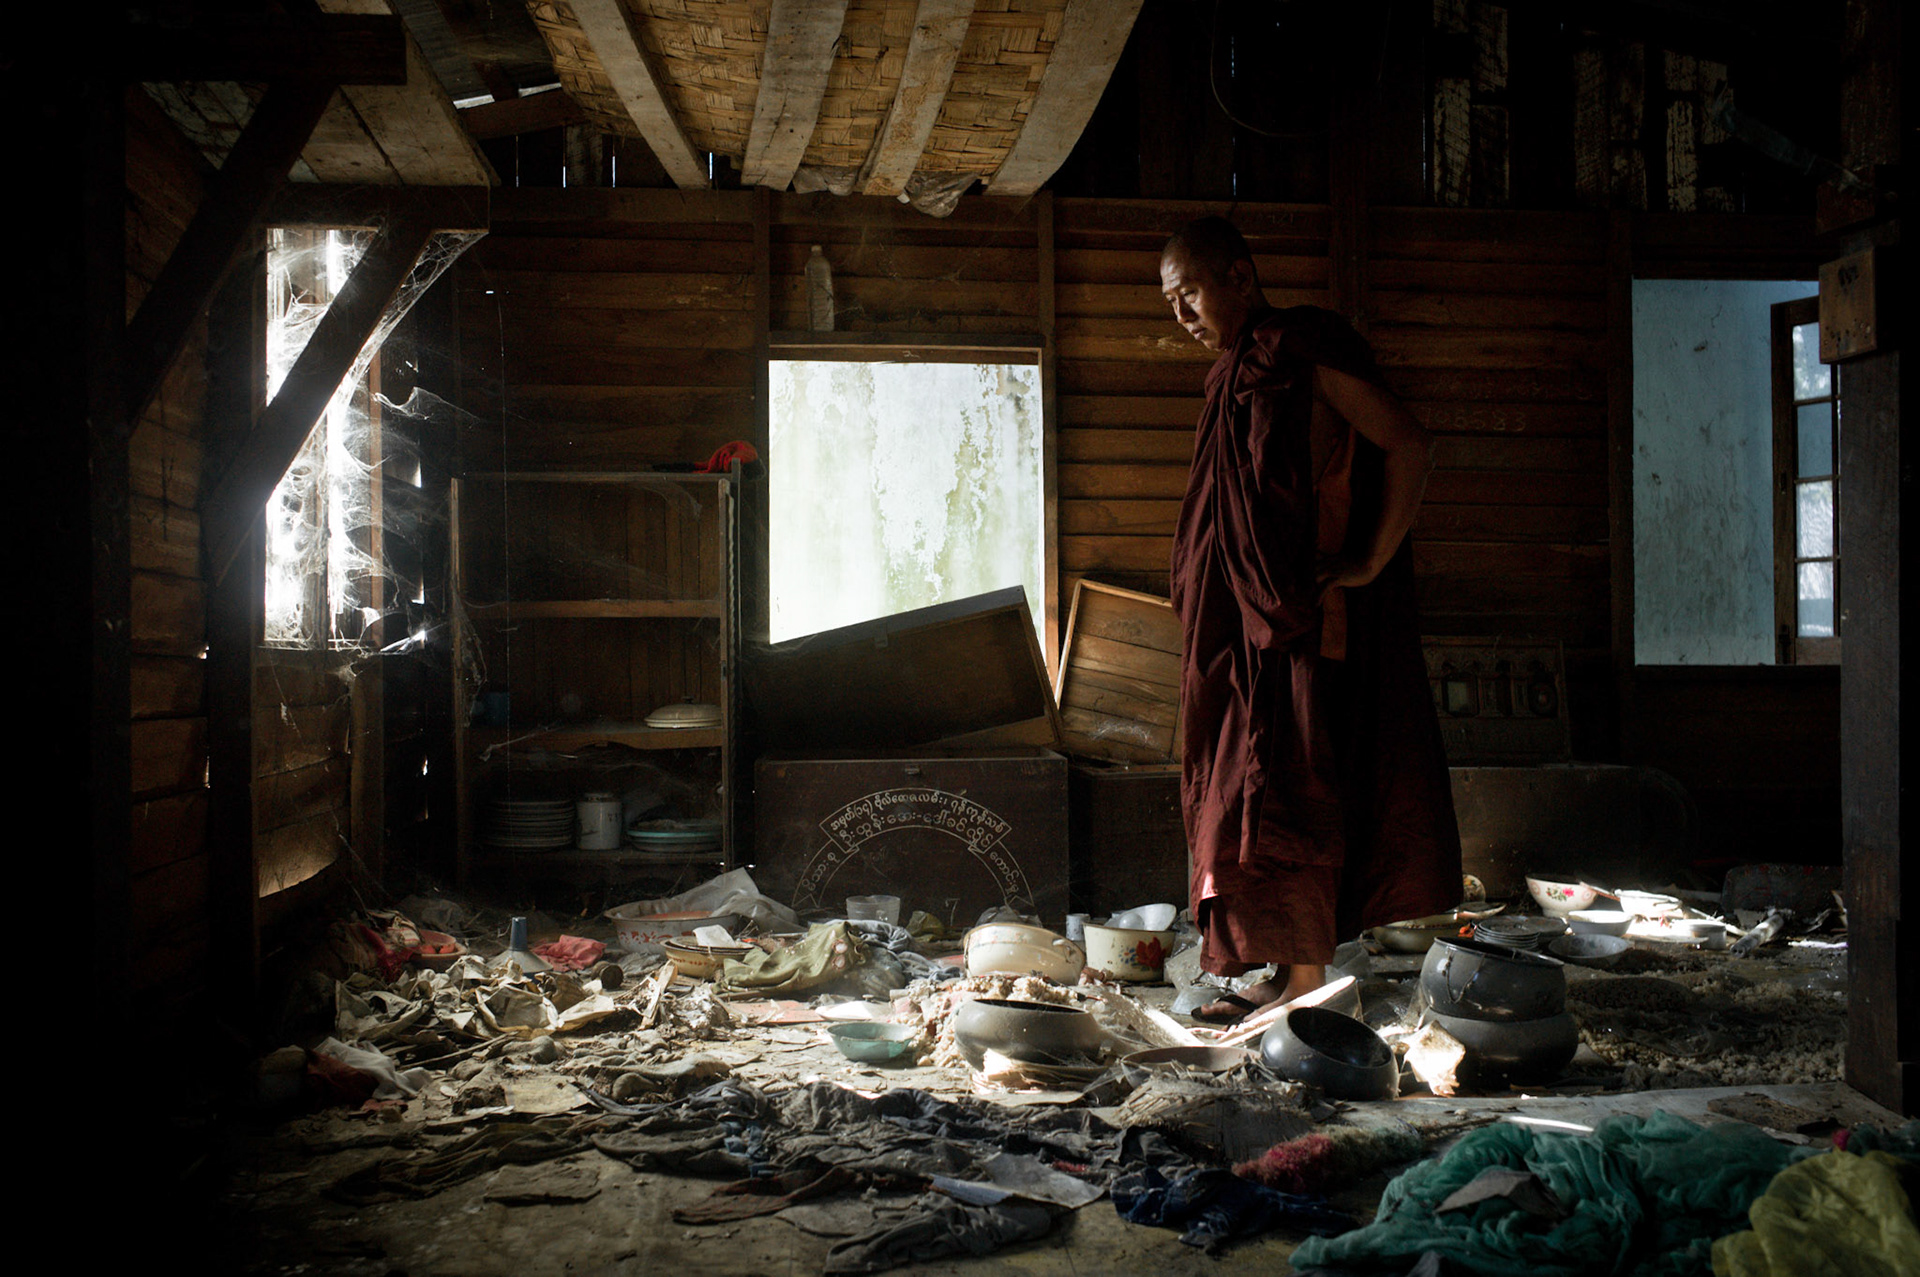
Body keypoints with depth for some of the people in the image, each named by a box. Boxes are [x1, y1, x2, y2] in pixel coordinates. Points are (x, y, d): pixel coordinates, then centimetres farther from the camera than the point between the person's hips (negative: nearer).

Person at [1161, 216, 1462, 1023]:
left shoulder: (1304, 351, -11)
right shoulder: (1242, 371, 15)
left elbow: (1410, 447, -15)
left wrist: (1371, 563, -15)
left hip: (1309, 619, -9)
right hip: (1257, 623, 9)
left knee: (1287, 793, -5)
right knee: (1257, 787, 11)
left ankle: (1303, 981, 5)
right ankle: (1291, 970, 20)